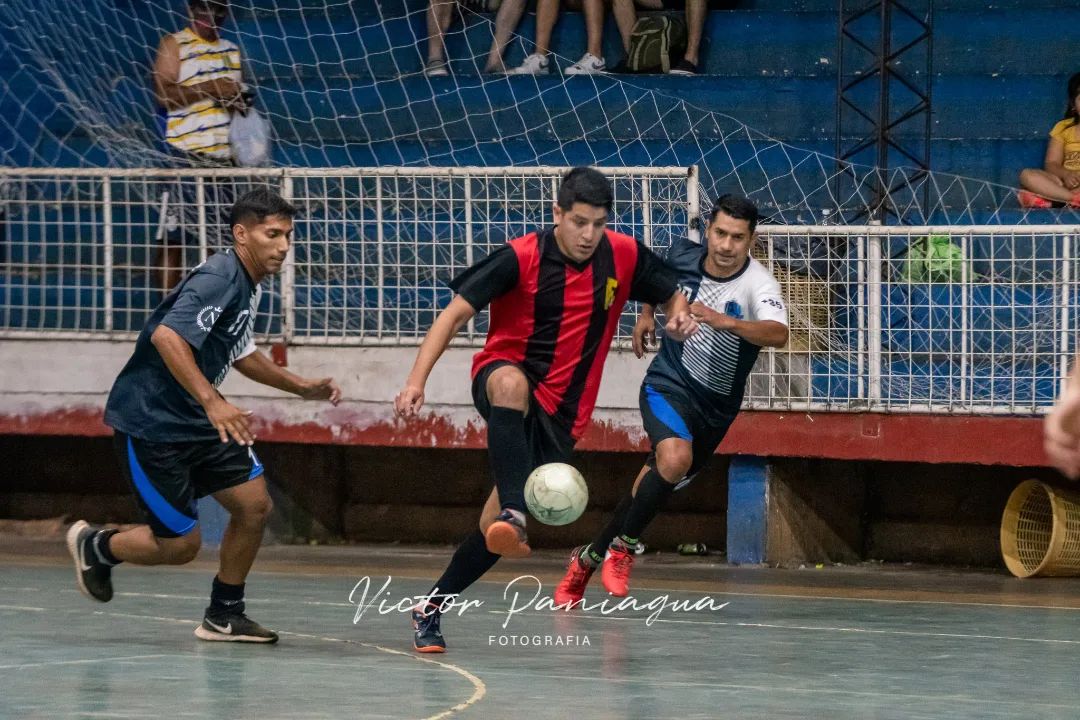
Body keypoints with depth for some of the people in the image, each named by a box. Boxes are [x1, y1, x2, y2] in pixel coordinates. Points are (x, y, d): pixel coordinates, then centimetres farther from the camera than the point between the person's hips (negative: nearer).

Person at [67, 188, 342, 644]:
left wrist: (301, 386, 26)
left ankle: (224, 615, 14)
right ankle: (96, 546, 23)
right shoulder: (218, 278, -21)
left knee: (254, 504, 0)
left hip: (195, 419, 9)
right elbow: (167, 337, -35)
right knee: (180, 545, -5)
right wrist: (212, 402, -43)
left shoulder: (246, 285, 10)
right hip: (148, 422, -9)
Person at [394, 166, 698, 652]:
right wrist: (416, 381, -26)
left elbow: (672, 295, 13)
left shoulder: (624, 256, -4)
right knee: (512, 384, -42)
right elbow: (455, 313, -15)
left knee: (494, 526, -3)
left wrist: (680, 316, -13)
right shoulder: (521, 258, -15)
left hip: (561, 410, 3)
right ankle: (513, 516, -55)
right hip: (502, 374, -3)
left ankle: (431, 608, 13)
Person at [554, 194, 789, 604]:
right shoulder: (682, 256, -11)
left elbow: (778, 334, -44)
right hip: (668, 384, -1)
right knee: (675, 456, -30)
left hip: (715, 407, 1)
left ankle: (590, 558, 34)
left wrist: (725, 321, -57)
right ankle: (623, 547, -13)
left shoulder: (758, 285, -22)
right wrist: (647, 315, 16)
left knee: (655, 487, 12)